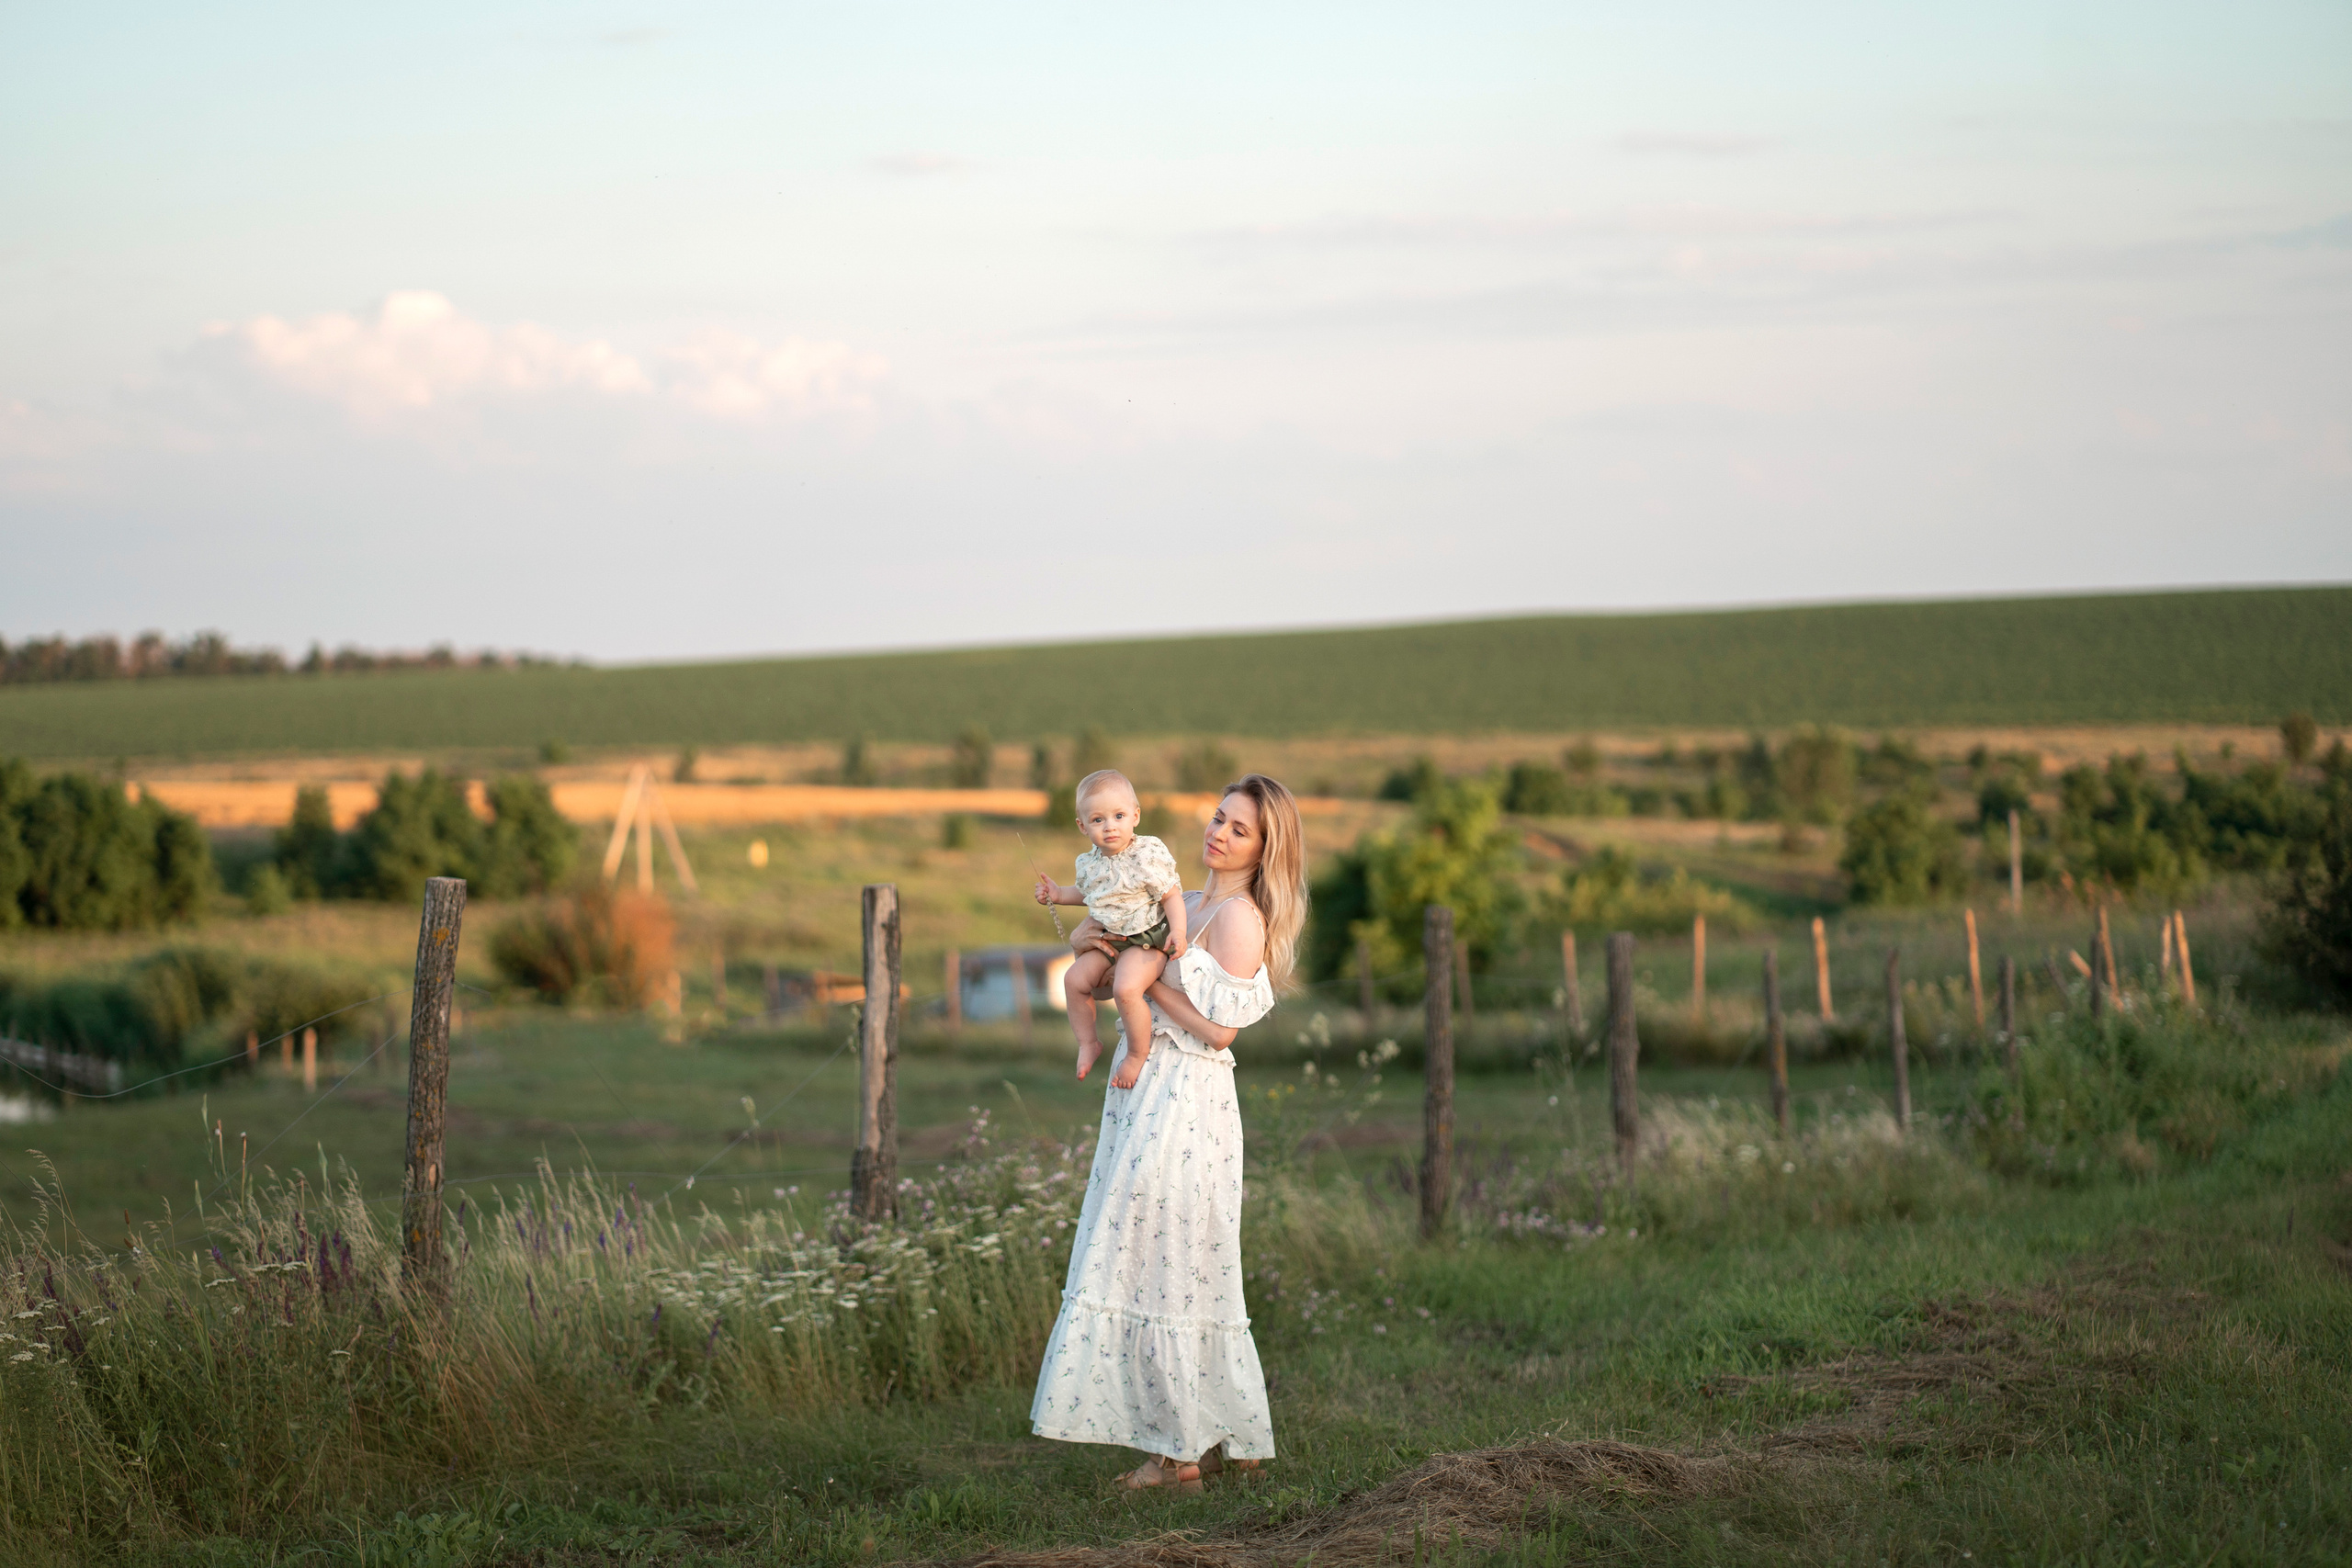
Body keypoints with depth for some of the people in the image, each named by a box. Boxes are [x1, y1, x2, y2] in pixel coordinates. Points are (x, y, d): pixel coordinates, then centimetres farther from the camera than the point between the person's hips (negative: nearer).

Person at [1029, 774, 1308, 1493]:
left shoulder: (1240, 917, -12)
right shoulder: (1189, 905, 15)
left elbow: (1221, 1028, -19)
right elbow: (1095, 952, 23)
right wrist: (1089, 939, 0)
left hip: (1185, 1103, -9)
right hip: (1149, 1099, 9)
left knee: (1165, 1268, -6)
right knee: (1177, 1272, 13)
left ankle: (1181, 1453, 0)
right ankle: (1232, 1441, 20)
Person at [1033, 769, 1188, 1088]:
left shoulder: (1148, 855, -18)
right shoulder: (1091, 863, 3)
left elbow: (1172, 895, -15)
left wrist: (1178, 932, -27)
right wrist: (1060, 895, 14)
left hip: (1147, 939, -8)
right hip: (1109, 940, 8)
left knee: (1126, 988, -29)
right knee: (1075, 978, 1)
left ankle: (1140, 1053, -10)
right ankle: (1089, 1043, 20)